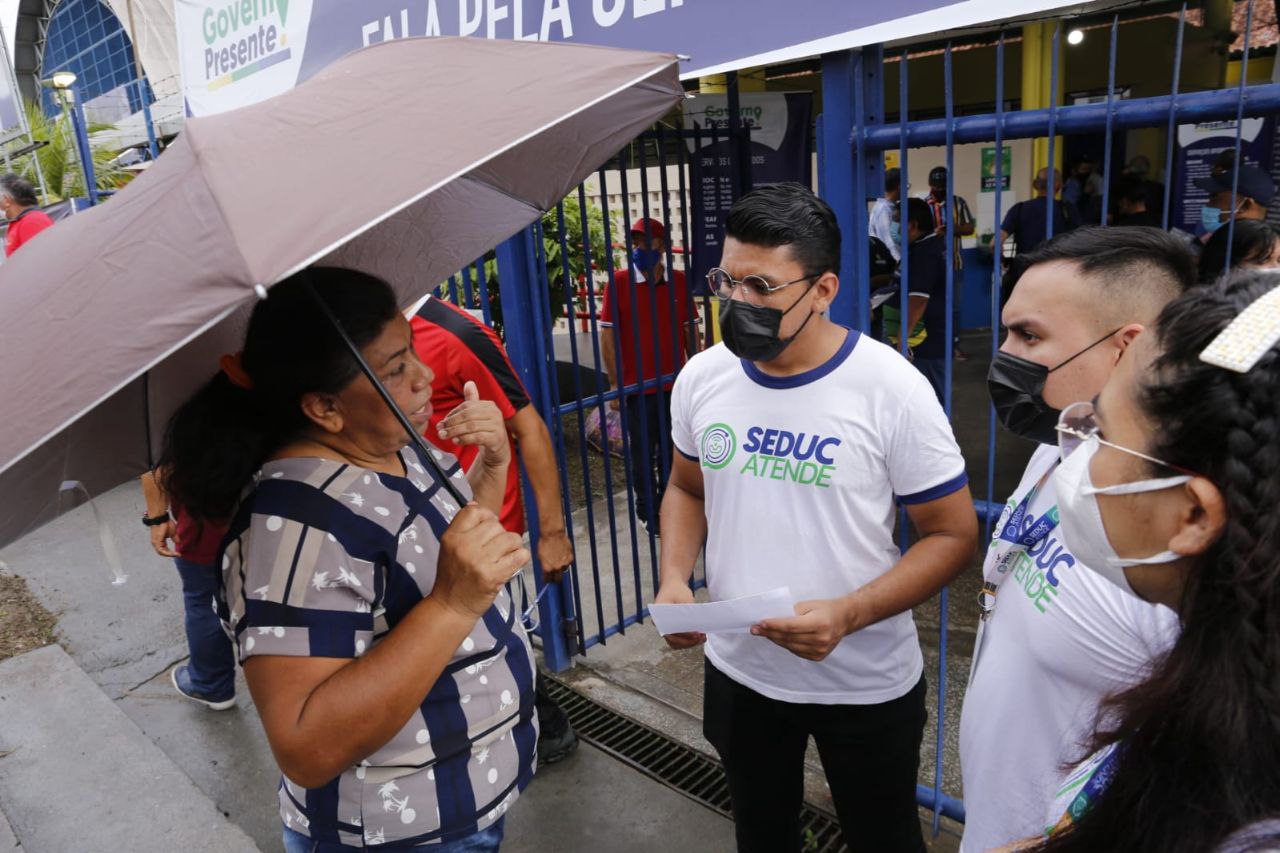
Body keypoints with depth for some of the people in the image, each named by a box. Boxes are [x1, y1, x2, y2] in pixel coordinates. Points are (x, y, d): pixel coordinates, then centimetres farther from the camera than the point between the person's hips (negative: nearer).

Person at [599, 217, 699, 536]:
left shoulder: (678, 281, 2)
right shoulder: (618, 281, -6)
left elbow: (690, 330, 9)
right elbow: (608, 336, -6)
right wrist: (614, 384, -8)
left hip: (675, 384, 3)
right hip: (637, 387, -3)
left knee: (672, 451, 14)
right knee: (643, 453, 7)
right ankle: (647, 512, 23)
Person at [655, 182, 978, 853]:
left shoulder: (892, 389, -20)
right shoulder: (701, 378, -6)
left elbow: (952, 533, -13)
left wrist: (848, 615, -28)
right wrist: (674, 579, -10)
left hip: (866, 681, -3)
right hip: (738, 669, 4)